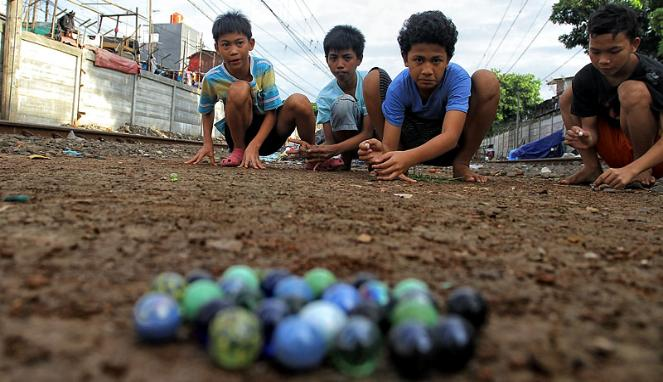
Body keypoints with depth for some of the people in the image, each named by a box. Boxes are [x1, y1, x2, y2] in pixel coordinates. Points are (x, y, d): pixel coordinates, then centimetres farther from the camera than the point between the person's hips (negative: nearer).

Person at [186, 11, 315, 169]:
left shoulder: (264, 68, -15)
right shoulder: (212, 79, -12)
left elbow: (272, 111, -14)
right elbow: (206, 112, 8)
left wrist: (254, 145, -26)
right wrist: (207, 144, -6)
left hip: (268, 131, 1)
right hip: (241, 135, 0)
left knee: (299, 101, -29)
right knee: (239, 89, -30)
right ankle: (238, 151, -11)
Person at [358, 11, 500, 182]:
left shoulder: (458, 78, -28)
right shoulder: (398, 87, -24)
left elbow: (450, 136, -40)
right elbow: (390, 146, -27)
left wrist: (408, 157, -57)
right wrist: (382, 154, -53)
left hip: (451, 145, -1)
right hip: (413, 140, 1)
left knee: (487, 80, -26)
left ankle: (461, 163, -13)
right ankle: (398, 166, -8)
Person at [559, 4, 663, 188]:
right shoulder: (584, 79, -10)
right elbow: (590, 127, -4)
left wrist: (630, 170, -43)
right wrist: (587, 139, -30)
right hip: (619, 155, 5)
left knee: (633, 90, -29)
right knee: (567, 98, -1)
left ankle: (643, 171, -12)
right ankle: (592, 168, 0)